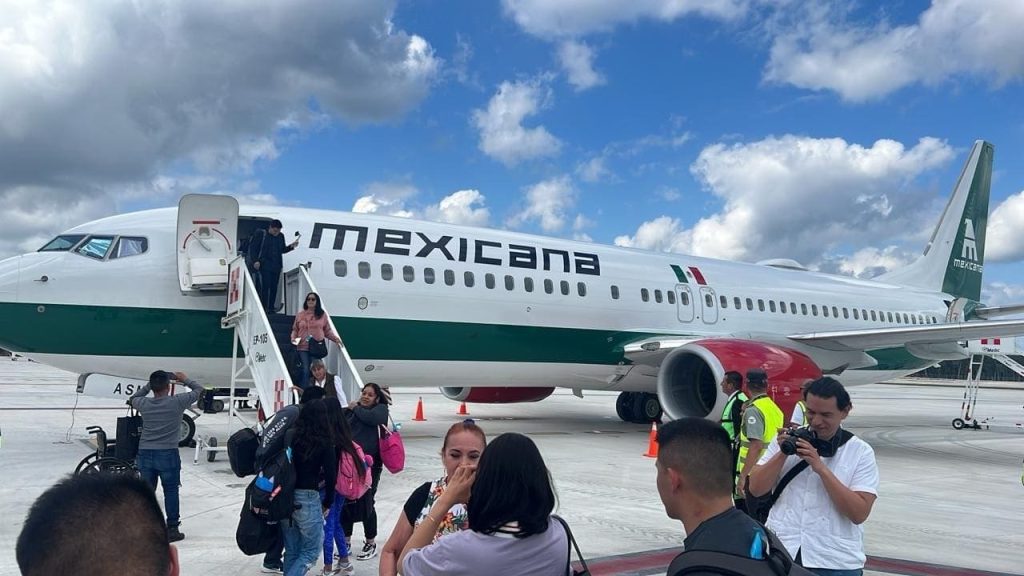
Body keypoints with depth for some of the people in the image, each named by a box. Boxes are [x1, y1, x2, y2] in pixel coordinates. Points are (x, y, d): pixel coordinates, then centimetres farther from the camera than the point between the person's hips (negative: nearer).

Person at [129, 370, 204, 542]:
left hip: (145, 454, 3)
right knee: (171, 492, 6)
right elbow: (199, 389, 6)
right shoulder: (177, 402, -9)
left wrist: (149, 384, 24)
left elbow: (132, 399, 26)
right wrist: (185, 380, 22)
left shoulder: (143, 404, 0)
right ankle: (172, 529, 11)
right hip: (168, 454, -3)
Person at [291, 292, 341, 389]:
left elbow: (327, 330, 10)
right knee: (305, 370, -1)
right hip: (302, 347, 1)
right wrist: (293, 338, -3)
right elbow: (295, 329, 15)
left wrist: (335, 338, -3)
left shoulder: (322, 315, 8)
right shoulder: (300, 315, 10)